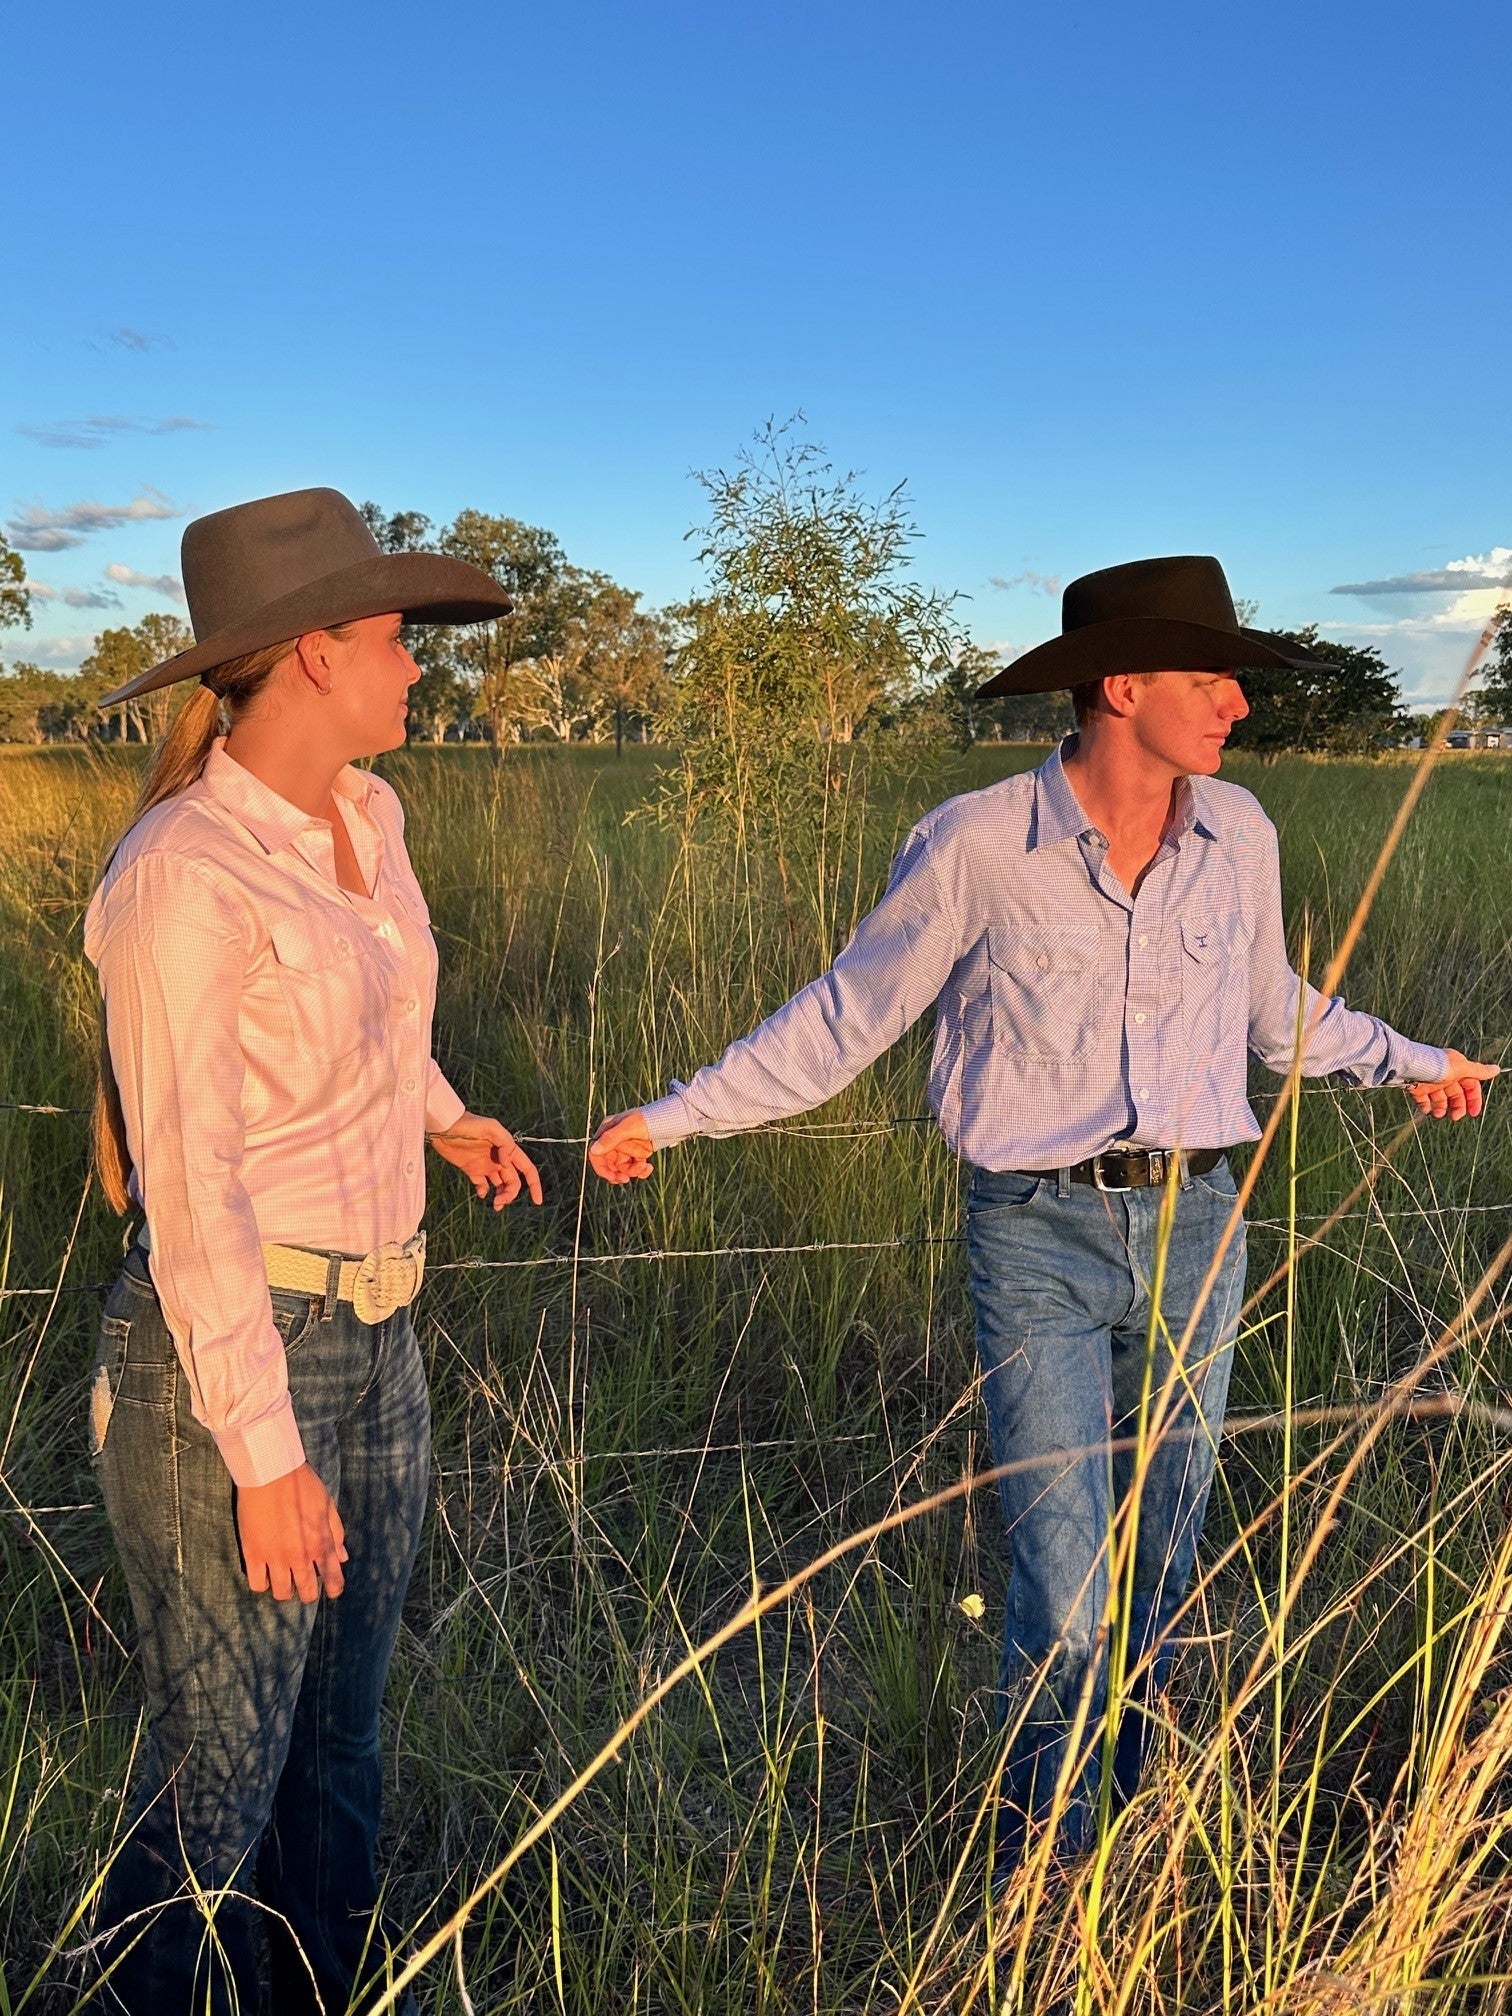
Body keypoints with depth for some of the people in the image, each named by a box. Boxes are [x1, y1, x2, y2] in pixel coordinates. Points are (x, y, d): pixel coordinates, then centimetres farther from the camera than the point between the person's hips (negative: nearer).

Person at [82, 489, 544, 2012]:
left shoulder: (367, 816, 5)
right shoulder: (179, 875, -20)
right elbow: (188, 1187, -21)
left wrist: (442, 1113, 38)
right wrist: (265, 1456, -19)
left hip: (374, 1333, 8)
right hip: (226, 1353, -8)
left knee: (338, 1734, 21)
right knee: (221, 1774, 5)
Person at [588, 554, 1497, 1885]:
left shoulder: (1238, 835, 2)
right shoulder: (976, 846, -10)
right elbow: (845, 1018, -1)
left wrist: (1410, 1061, 30)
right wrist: (674, 1118, -2)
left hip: (1198, 1226, 4)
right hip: (1041, 1238, -4)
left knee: (1165, 1573, 15)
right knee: (1068, 1594, -4)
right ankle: (1040, 1876, 20)